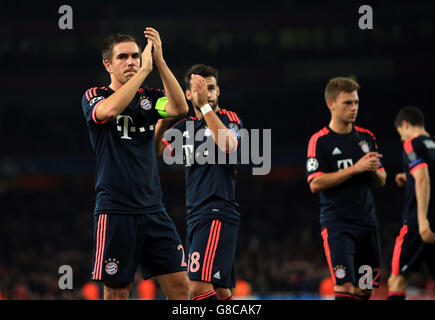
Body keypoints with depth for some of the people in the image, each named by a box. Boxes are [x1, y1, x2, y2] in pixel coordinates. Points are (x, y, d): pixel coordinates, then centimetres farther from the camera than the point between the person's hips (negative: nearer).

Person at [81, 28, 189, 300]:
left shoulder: (148, 97, 12)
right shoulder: (94, 96, 2)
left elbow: (180, 108, -9)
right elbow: (110, 110, -22)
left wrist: (159, 60, -14)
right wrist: (145, 69, -16)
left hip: (153, 211, 4)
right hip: (115, 213, -4)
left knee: (180, 286, -2)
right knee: (116, 291, -2)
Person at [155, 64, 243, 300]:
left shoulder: (230, 119, 0)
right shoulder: (185, 126, 18)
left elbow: (228, 145, -22)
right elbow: (155, 151, 5)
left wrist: (205, 105, -24)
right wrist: (163, 121, -11)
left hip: (218, 213, -7)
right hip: (195, 216, 7)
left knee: (199, 287, -21)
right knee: (220, 292, 8)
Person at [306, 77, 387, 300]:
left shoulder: (366, 137, 12)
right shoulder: (320, 141, -5)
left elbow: (381, 181, 17)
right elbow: (315, 184, -15)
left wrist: (374, 171, -7)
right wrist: (355, 168, -18)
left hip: (367, 223, 6)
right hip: (336, 224, -6)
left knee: (365, 289, 7)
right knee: (344, 286, -16)